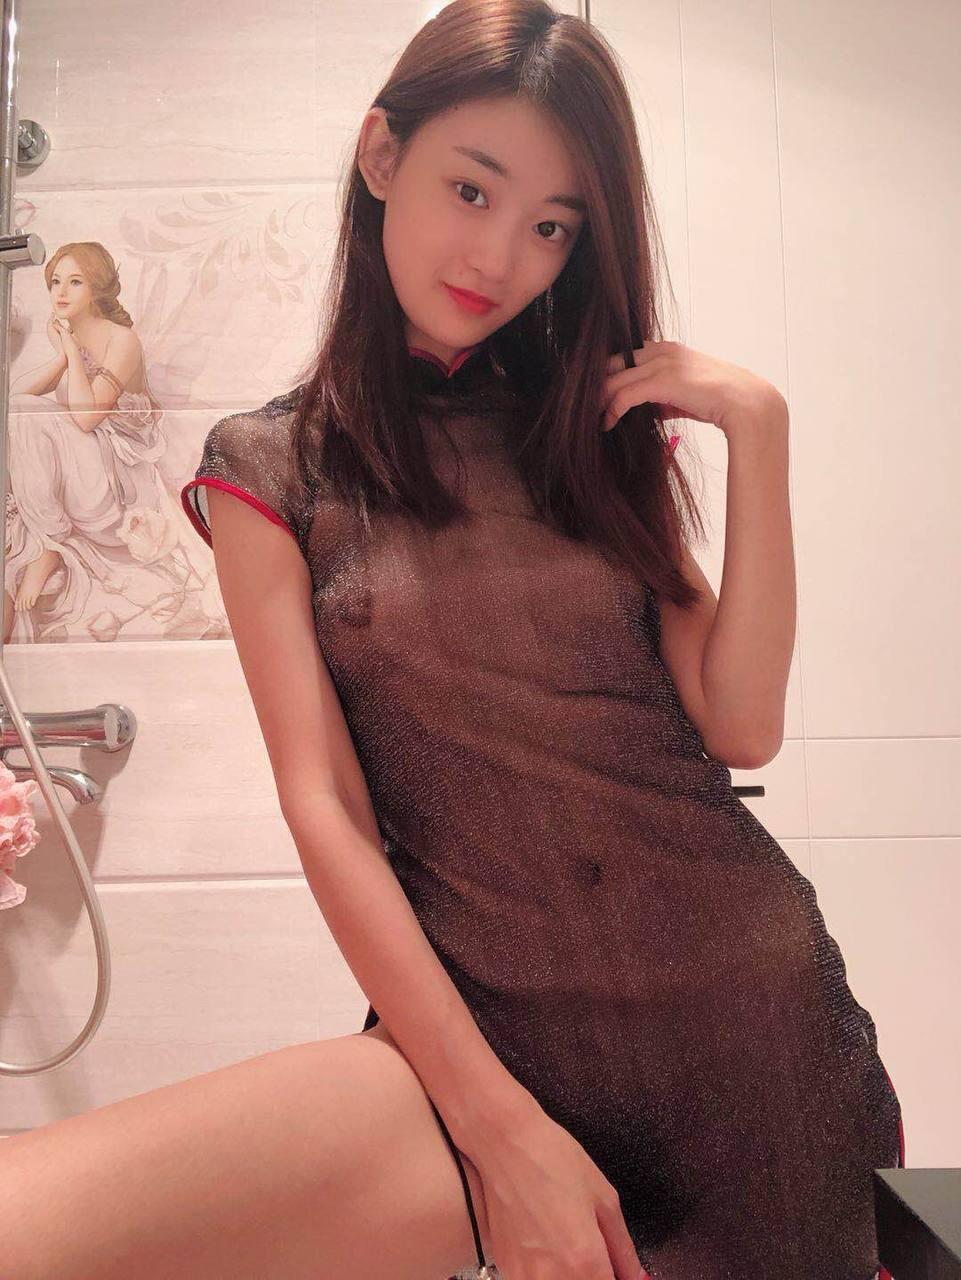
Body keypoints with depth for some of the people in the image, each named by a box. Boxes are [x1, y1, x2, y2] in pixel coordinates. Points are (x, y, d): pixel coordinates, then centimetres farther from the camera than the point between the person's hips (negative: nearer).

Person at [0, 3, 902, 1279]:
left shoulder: (595, 431, 9)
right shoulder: (269, 466, 1)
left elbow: (743, 726, 1)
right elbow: (325, 807, -7)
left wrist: (758, 434, -7)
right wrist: (501, 1126, -12)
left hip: (753, 997, 4)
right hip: (491, 1030, -3)